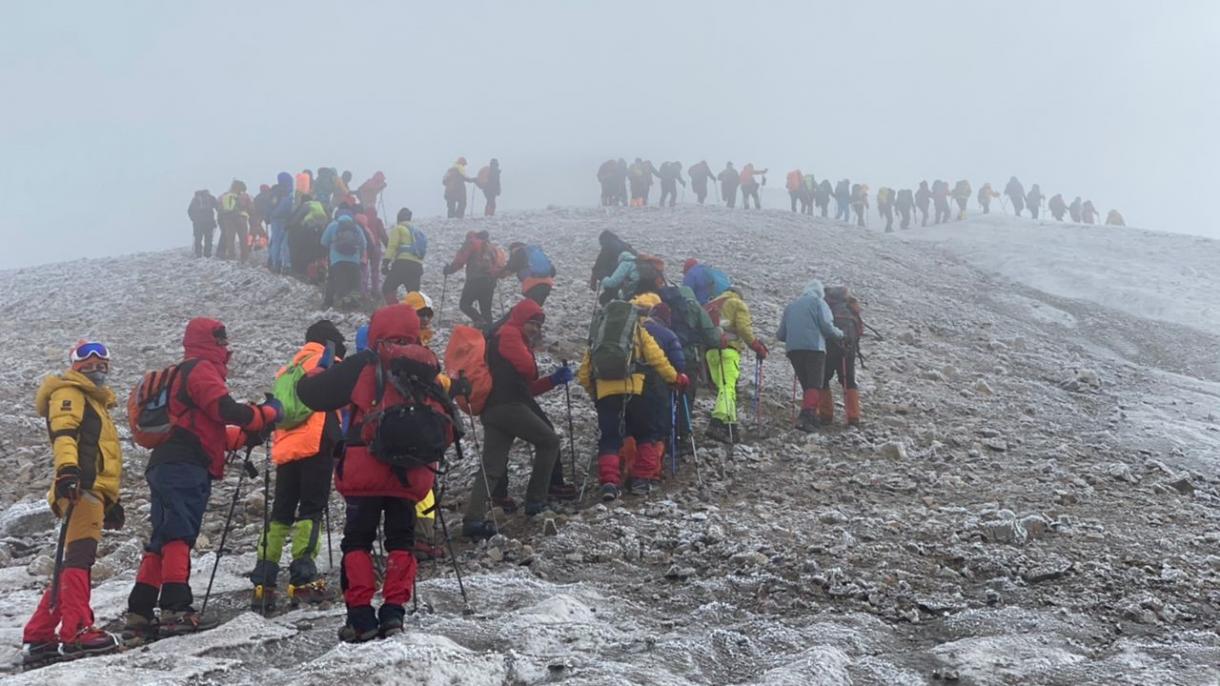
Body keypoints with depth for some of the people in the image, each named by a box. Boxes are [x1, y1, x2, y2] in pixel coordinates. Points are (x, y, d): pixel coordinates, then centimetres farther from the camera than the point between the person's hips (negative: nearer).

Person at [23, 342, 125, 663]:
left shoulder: (95, 402, 34)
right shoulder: (69, 394, 4)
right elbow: (63, 433, -15)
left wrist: (111, 500, 32)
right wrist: (67, 469, -32)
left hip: (93, 490, 10)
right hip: (82, 486, -10)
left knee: (74, 562, 8)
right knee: (79, 556, -19)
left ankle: (38, 637, 10)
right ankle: (76, 632, -28)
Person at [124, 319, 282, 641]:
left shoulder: (184, 374, 31)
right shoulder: (201, 370, -2)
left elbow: (210, 431, 31)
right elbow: (227, 411, -15)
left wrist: (249, 435, 21)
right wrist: (270, 412, -2)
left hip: (166, 467, 10)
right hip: (184, 469, -10)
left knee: (162, 542, 9)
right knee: (179, 538, -18)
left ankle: (139, 616, 7)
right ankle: (176, 610, -27)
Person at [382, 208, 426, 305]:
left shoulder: (398, 228, 7)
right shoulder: (417, 232, 29)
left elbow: (392, 246, -8)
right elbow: (422, 251, 31)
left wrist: (386, 262, -13)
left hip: (403, 264, -6)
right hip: (417, 266, 6)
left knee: (387, 289, 0)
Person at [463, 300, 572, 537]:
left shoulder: (515, 339, 30)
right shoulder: (509, 334, -1)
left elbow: (527, 386, 26)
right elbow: (527, 368, -13)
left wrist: (554, 380, 14)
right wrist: (530, 348, 10)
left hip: (492, 409, 9)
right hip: (508, 406, -9)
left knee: (491, 468, 1)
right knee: (549, 441, 5)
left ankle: (473, 520, -11)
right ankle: (536, 501, 5)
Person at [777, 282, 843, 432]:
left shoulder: (791, 305, 22)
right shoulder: (818, 302, 6)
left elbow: (781, 334, 20)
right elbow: (826, 326, -5)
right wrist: (839, 334, 12)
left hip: (793, 349, 5)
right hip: (814, 347, -5)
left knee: (806, 385, 13)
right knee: (815, 385, -10)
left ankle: (810, 418, 7)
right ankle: (806, 416, -29)